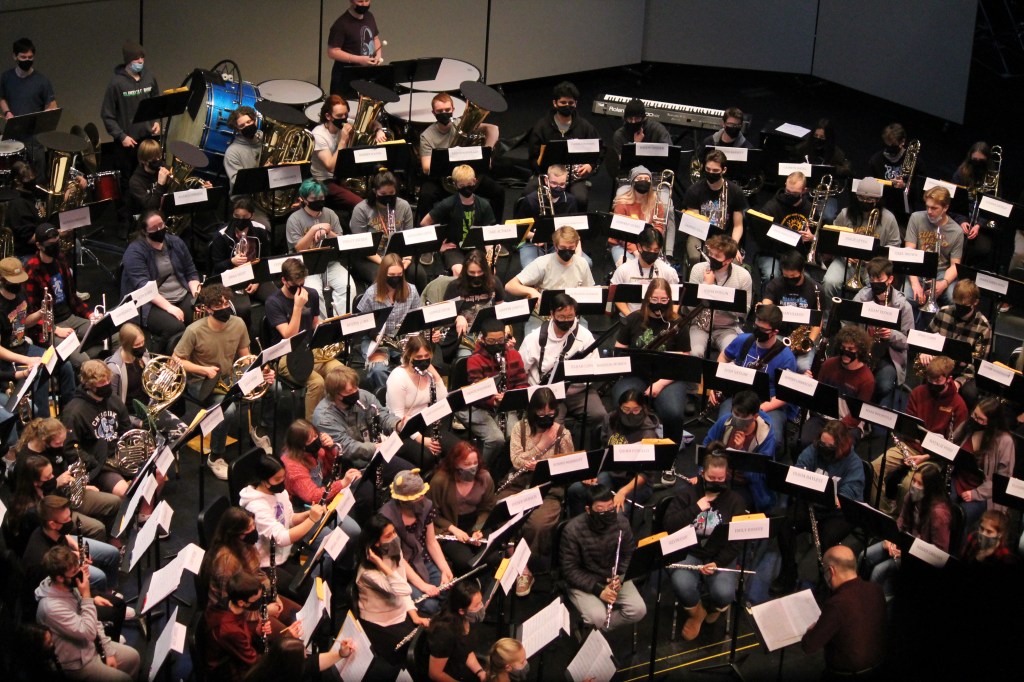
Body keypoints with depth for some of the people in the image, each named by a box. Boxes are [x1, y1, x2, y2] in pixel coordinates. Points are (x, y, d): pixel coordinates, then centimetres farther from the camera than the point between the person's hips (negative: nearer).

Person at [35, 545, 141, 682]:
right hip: (77, 663, -8)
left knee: (133, 657, 13)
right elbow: (88, 632, -31)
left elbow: (93, 622, 5)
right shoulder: (51, 607, -35)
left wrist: (108, 650, 1)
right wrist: (87, 596, -29)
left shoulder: (69, 587, -7)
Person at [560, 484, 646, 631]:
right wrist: (598, 589, -25)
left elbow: (629, 556, 5)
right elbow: (569, 569, -17)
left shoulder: (622, 523, -10)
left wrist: (619, 578, -14)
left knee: (639, 610, -17)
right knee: (598, 617, -30)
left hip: (614, 579, 4)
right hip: (583, 582, -4)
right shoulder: (573, 530, -22)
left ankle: (599, 629, 0)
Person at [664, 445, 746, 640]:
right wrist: (696, 508, -18)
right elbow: (668, 525, -11)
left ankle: (716, 608, 11)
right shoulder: (685, 494, 1)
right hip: (688, 553, 0)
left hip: (720, 557, 1)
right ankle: (696, 613, 3)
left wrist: (718, 563, -17)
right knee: (682, 585, -33)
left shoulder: (734, 500, 3)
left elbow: (736, 541, -2)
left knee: (724, 593, -30)